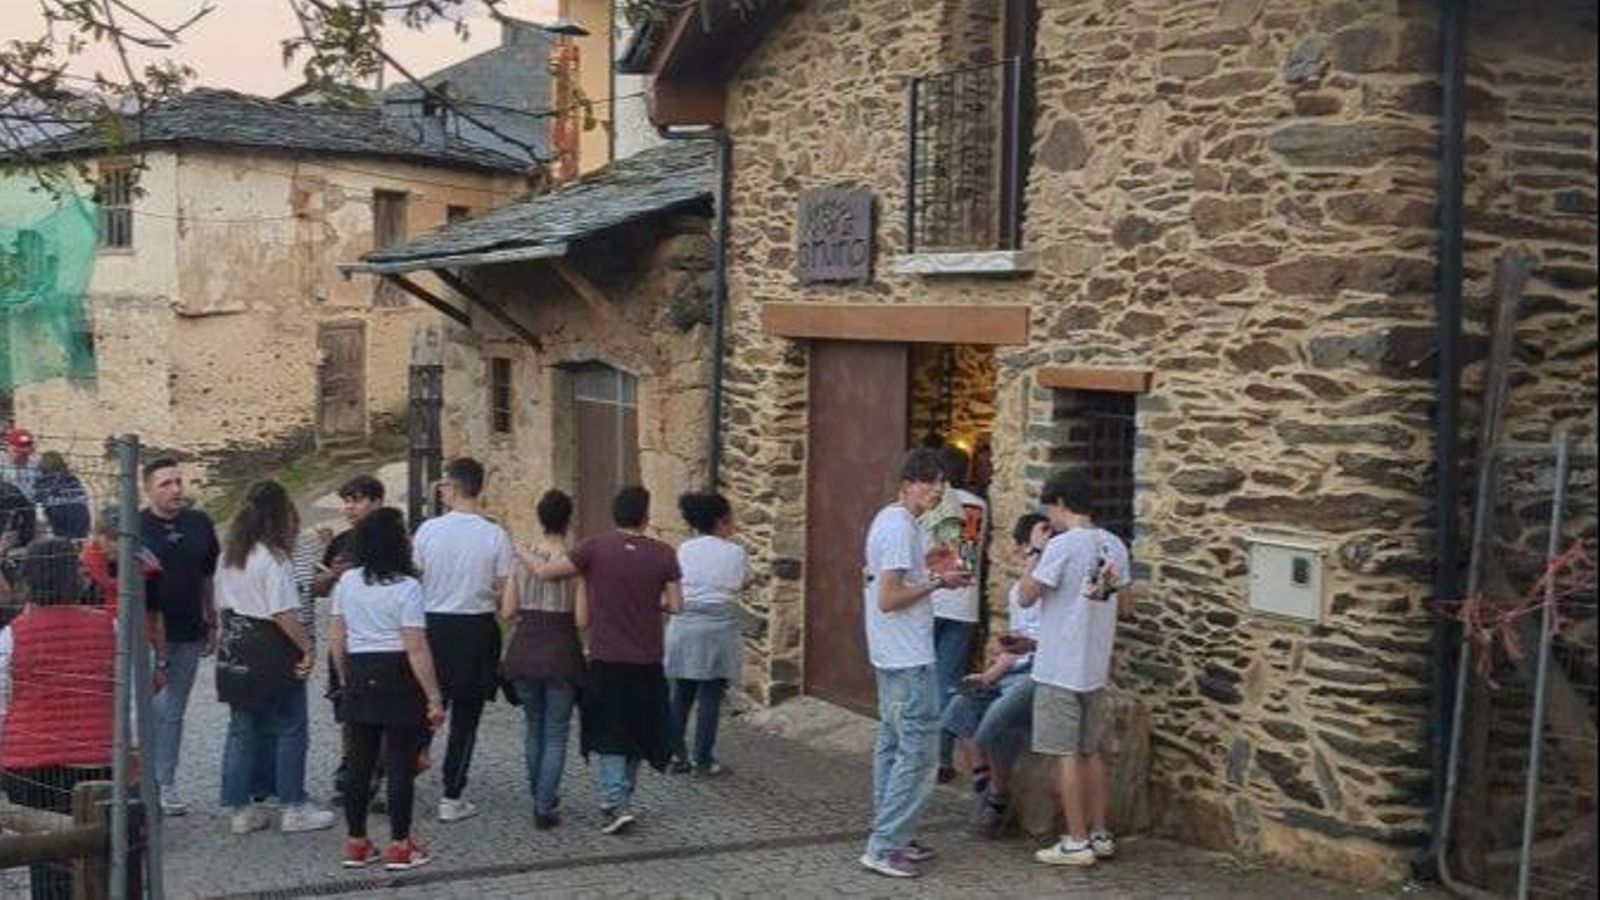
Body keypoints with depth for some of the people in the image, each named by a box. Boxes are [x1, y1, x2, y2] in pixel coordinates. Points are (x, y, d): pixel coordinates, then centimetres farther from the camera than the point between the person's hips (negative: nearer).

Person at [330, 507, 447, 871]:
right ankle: (399, 846, 8)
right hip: (397, 678, -5)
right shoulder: (406, 587, -14)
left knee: (359, 761, 12)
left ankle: (356, 843, 19)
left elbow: (335, 640, 9)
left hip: (359, 675, 6)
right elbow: (416, 649, -16)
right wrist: (434, 698, -11)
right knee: (401, 763, 3)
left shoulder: (346, 582, 4)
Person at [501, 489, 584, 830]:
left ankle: (540, 797, 32)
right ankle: (545, 808, 1)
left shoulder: (523, 556, -1)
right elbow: (581, 619, -13)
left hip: (524, 649, 4)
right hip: (561, 651, -4)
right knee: (556, 734, 6)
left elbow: (507, 612, 0)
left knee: (533, 727, 21)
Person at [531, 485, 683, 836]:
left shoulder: (596, 548, -9)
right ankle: (620, 800, 25)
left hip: (606, 660, -1)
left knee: (610, 736, 6)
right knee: (638, 735, 17)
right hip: (647, 663, 1)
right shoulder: (663, 554, -5)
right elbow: (675, 605, -4)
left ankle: (616, 804, -6)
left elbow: (543, 572, -8)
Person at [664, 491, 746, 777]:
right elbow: (742, 583, 8)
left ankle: (677, 755, 15)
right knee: (710, 697, 2)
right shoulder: (734, 552, -4)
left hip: (684, 627, 3)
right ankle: (703, 760, 4)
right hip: (718, 628, -3)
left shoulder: (684, 550, 3)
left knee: (681, 695, 11)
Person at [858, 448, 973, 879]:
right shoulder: (901, 528, -19)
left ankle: (890, 837, 22)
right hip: (910, 660, -11)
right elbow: (889, 599, -23)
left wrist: (927, 566, 16)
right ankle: (884, 846, -5)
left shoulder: (889, 520, 12)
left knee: (892, 746, 15)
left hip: (893, 657, 11)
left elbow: (872, 575, 24)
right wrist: (939, 582, -16)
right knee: (918, 753, -7)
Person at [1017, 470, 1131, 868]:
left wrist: (1037, 550, -3)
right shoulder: (1115, 546, 6)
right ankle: (1100, 834, 21)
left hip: (1060, 670, -7)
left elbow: (1026, 596, -12)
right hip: (1096, 667, 7)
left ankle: (1077, 842, 3)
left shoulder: (1063, 545, -16)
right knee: (1092, 751, 15)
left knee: (1066, 754, 0)